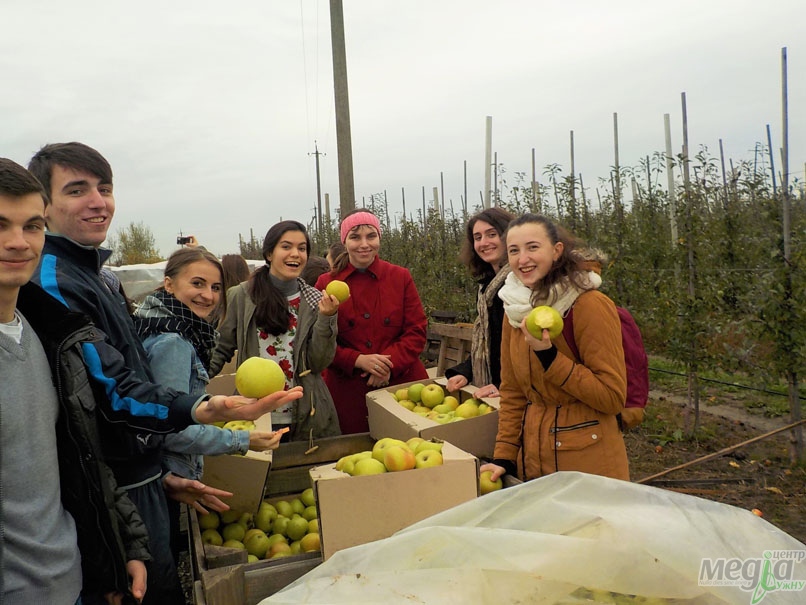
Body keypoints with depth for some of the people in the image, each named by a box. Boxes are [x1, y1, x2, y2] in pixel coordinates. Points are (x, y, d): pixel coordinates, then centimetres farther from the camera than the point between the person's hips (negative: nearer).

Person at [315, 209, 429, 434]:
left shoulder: (401, 277, 5)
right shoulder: (326, 284, 2)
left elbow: (417, 331, 2)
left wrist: (390, 363, -14)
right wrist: (358, 360, -15)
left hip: (403, 383, 1)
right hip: (348, 392, -1)